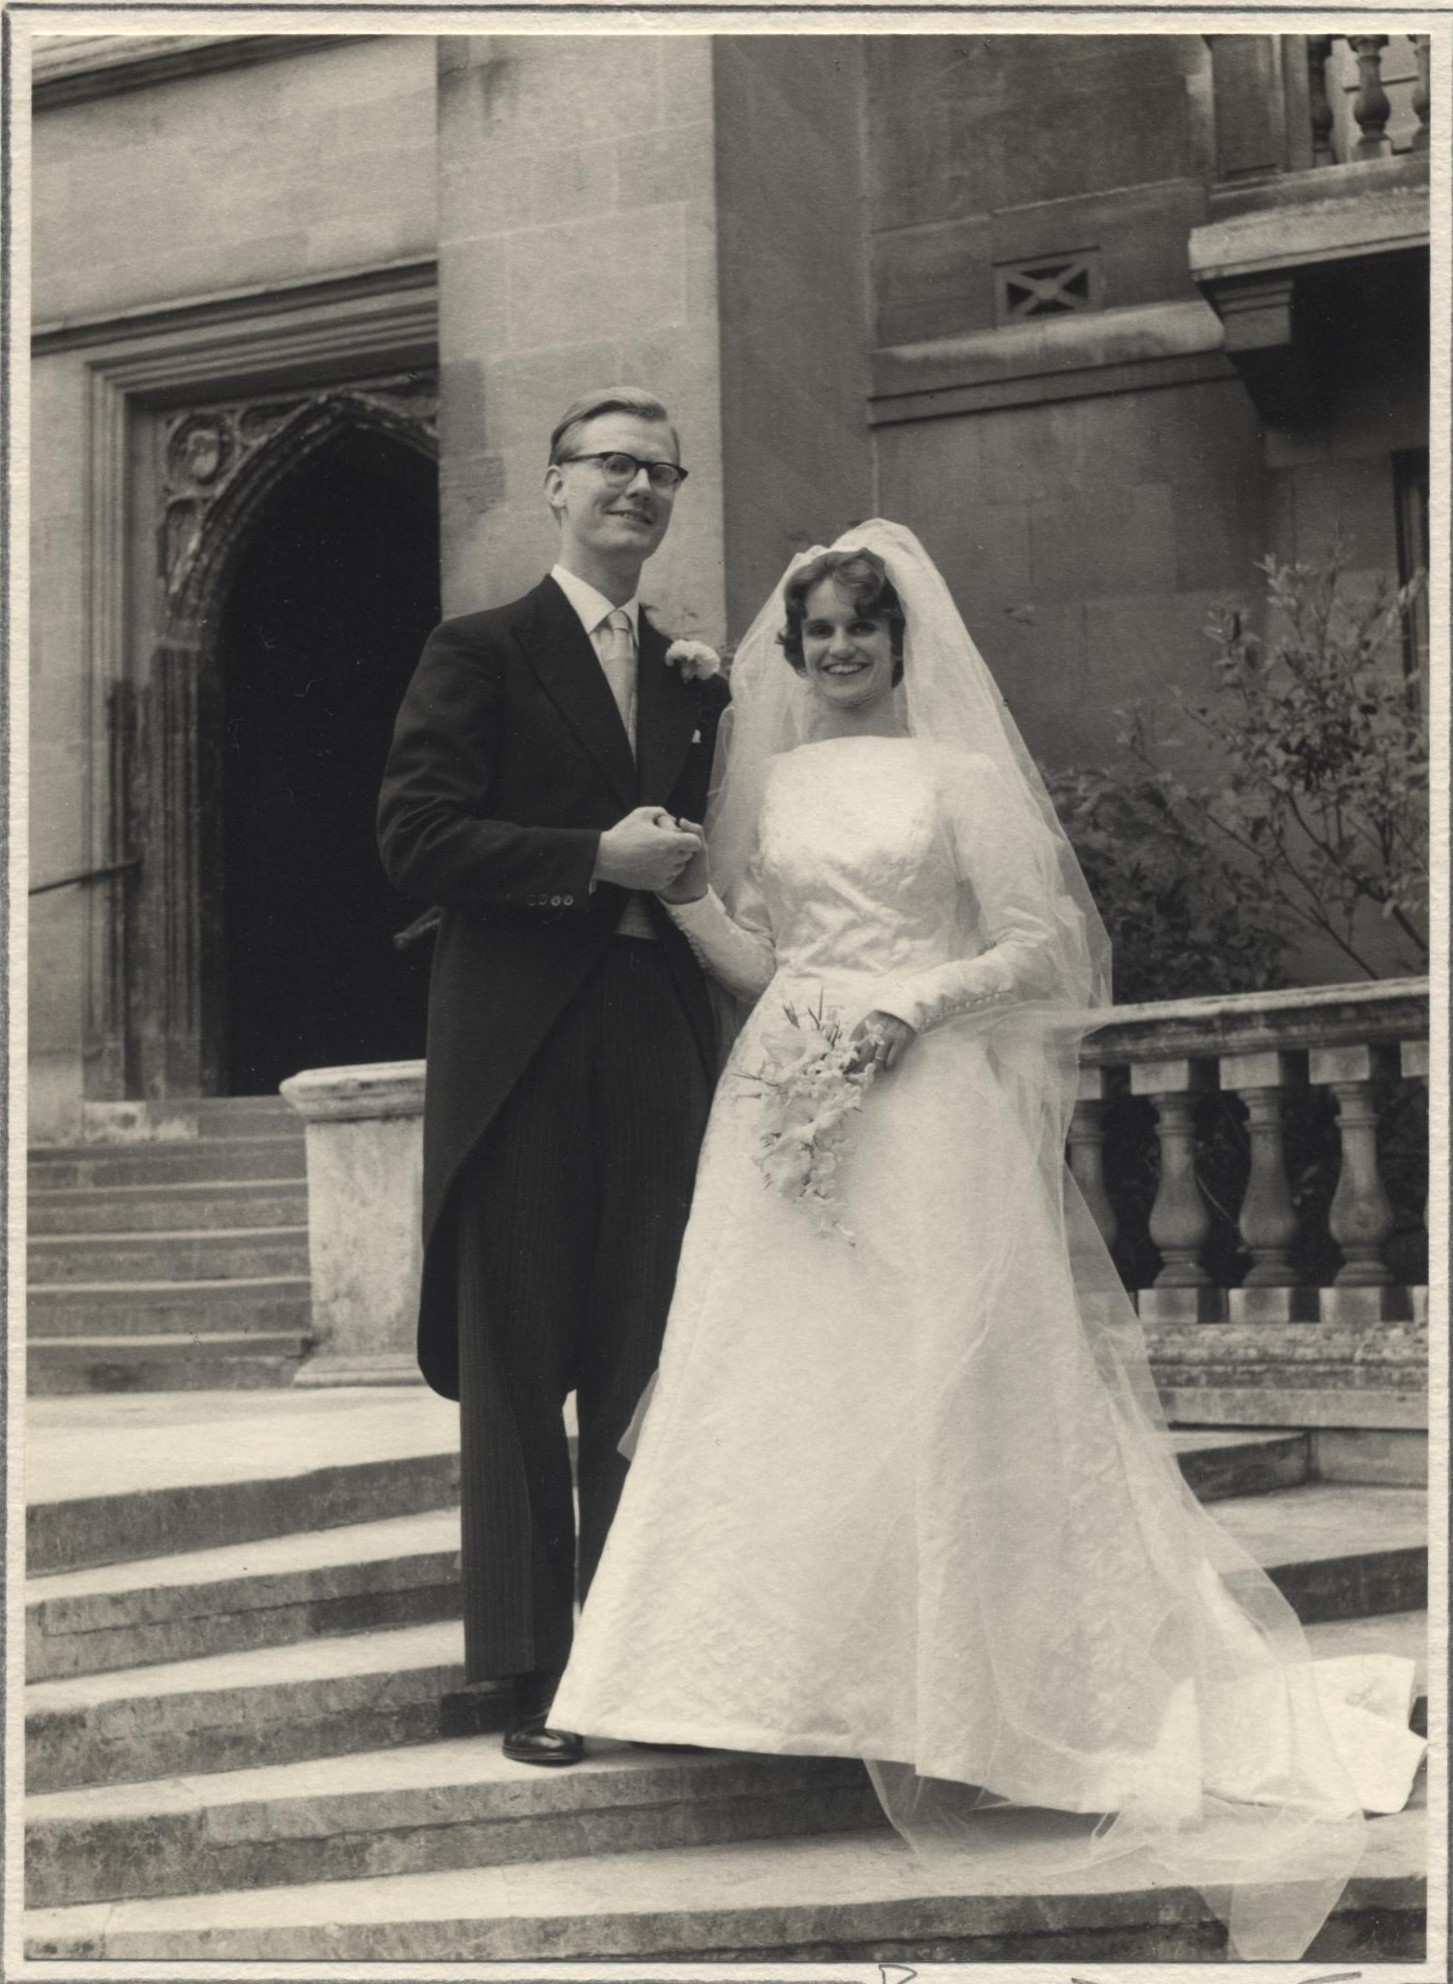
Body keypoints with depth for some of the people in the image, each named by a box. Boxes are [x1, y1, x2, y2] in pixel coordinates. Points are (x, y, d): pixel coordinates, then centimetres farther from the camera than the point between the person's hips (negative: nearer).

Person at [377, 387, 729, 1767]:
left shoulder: (693, 681, 18)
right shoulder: (480, 654, 1)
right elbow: (414, 838, -9)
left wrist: (684, 868, 1)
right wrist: (595, 860, -14)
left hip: (659, 1054, 5)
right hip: (520, 1054, -5)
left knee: (646, 1367, 8)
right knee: (515, 1367, 2)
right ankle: (522, 1668, 11)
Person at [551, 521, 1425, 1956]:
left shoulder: (958, 772, 1)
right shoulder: (776, 781, 14)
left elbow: (1042, 942, -2)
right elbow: (753, 953, 13)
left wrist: (913, 1000, -13)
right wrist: (674, 888, -1)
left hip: (926, 1105, -4)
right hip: (790, 1107, 4)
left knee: (931, 1386, -4)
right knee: (787, 1384, 1)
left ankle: (955, 1689, 9)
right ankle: (800, 1673, 12)